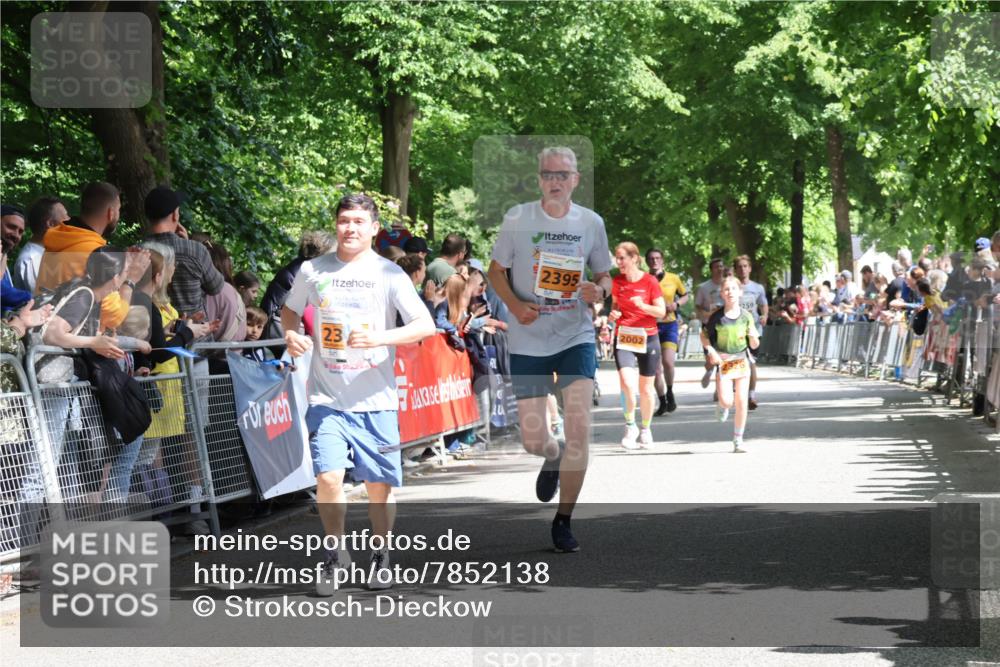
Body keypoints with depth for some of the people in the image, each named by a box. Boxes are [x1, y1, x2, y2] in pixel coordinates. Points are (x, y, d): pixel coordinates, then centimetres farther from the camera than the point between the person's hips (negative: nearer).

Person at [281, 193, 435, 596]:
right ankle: (336, 553, 9)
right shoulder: (312, 271, 5)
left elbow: (426, 325, -7)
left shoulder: (388, 274, -1)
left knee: (379, 485, 4)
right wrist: (290, 334, -1)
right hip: (326, 400, 1)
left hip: (376, 401, 0)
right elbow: (290, 309, 22)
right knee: (327, 477, -14)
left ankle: (380, 556, 29)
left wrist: (379, 338, -21)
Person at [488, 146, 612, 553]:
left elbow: (605, 275, 12)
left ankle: (563, 521, 1)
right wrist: (515, 305, -15)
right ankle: (552, 459, 41)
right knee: (533, 440, 1)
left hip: (576, 337, 0)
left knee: (579, 429, -14)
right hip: (528, 341, 0)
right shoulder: (517, 219, -3)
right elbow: (496, 271, 4)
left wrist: (599, 291, -12)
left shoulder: (590, 223, 1)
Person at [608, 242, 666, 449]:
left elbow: (661, 311, -6)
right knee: (626, 382, -20)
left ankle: (645, 429, 27)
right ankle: (630, 426, -4)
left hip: (647, 338, -1)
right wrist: (613, 314, -6)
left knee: (646, 388, 9)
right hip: (623, 337, 1)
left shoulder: (650, 281, -7)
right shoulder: (617, 281, 2)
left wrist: (643, 306, -24)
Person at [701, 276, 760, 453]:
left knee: (741, 402, -1)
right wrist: (710, 350, -11)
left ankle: (738, 440, 10)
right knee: (727, 401, -16)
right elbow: (704, 335, 6)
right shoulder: (717, 317, -5)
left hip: (741, 361, 2)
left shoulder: (746, 317, 0)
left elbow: (754, 345, 5)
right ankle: (722, 404, 23)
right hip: (723, 362, -2)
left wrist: (753, 337, -17)